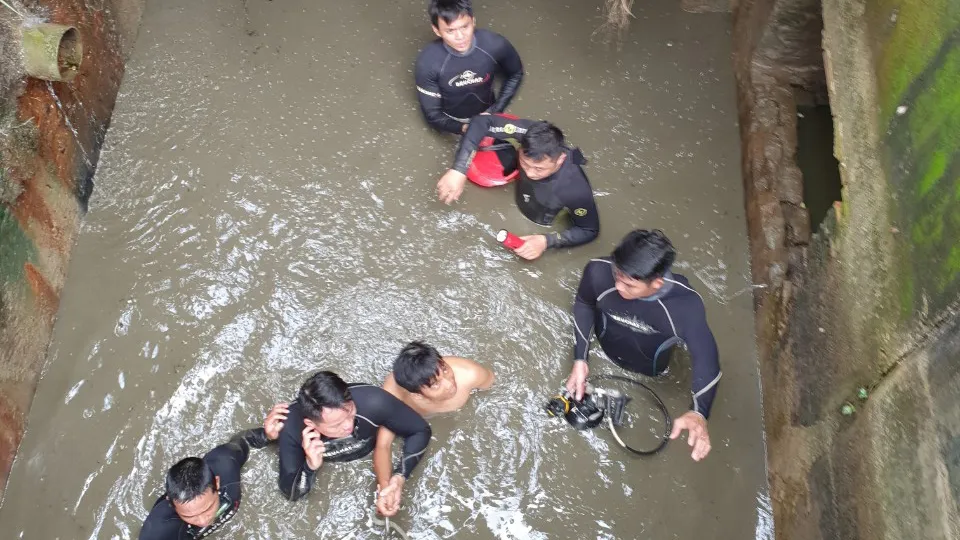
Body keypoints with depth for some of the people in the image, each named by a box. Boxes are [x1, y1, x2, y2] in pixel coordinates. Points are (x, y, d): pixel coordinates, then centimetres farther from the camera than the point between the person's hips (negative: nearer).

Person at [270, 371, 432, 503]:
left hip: (372, 455, 0)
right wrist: (311, 466, -47)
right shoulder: (291, 426, -39)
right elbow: (290, 493, -27)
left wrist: (399, 477, -39)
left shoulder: (372, 402, -43)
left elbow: (421, 430, -26)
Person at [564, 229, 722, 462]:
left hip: (648, 369, -1)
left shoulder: (686, 304, -43)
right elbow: (583, 305, -16)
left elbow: (705, 358, -41)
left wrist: (699, 412, -60)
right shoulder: (599, 271, -39)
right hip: (605, 348, 1)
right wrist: (580, 360, -19)